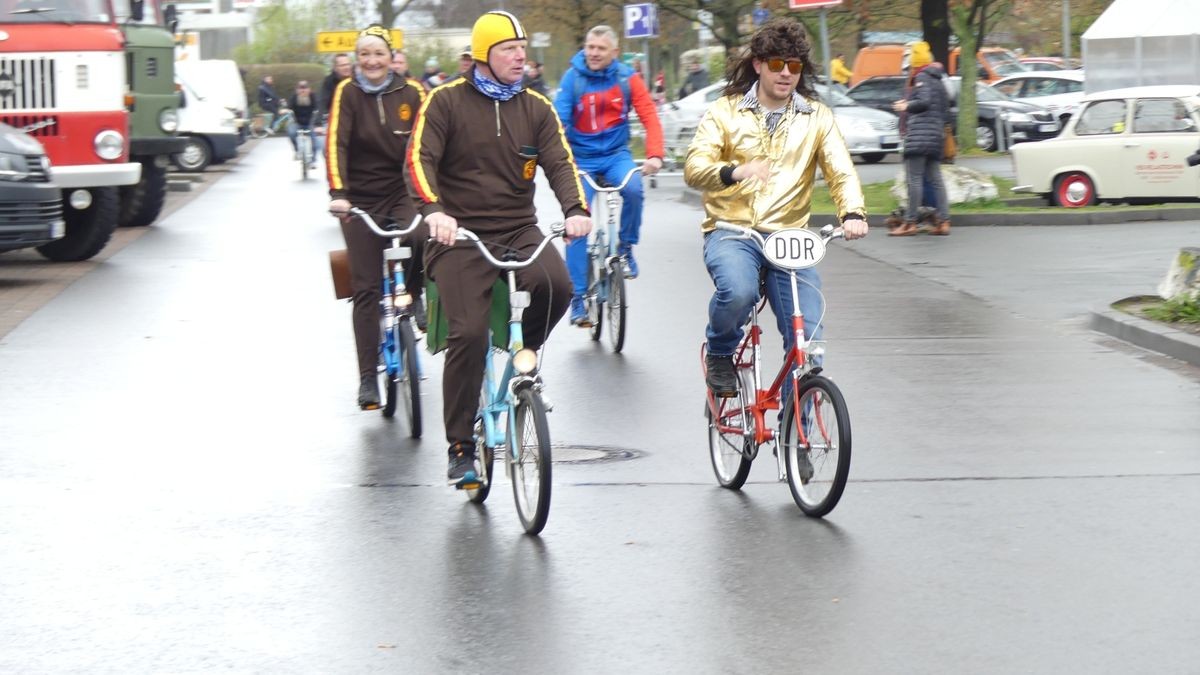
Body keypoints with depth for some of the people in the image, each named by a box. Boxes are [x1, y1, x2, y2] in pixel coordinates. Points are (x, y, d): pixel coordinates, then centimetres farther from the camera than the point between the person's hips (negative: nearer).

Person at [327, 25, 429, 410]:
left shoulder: (411, 93, -2)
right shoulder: (347, 92, -7)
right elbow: (336, 144, -17)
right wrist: (338, 194, -30)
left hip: (401, 192, 1)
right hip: (360, 200, -1)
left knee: (421, 238, -31)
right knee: (366, 289, -3)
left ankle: (412, 295, 3)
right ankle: (368, 378, 4)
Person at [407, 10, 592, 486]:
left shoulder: (536, 109, 10)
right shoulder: (445, 102, 0)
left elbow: (560, 162, 0)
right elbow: (419, 160, -10)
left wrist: (575, 209, -20)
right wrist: (434, 210, -29)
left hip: (519, 230, 3)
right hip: (460, 236, -3)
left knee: (556, 285, -28)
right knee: (468, 335, -15)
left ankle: (524, 351, 5)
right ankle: (461, 448, -1)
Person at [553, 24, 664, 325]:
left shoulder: (627, 78, -5)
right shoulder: (573, 77, -9)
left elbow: (649, 116, -9)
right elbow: (559, 120, -15)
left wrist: (655, 155, -24)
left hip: (616, 154, 0)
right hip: (581, 157, 0)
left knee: (633, 189, -31)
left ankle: (626, 248, -5)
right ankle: (578, 298, 1)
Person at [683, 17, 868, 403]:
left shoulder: (817, 118, 10)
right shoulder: (725, 112, 5)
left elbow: (841, 171, -1)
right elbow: (694, 168, -8)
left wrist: (853, 213, -23)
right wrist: (734, 172, -31)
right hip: (731, 231, -2)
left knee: (808, 337, -11)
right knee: (738, 291, -34)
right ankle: (719, 353, 0)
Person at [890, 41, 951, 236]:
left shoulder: (922, 78, -6)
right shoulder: (938, 81, 21)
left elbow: (924, 101, -19)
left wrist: (906, 106, -3)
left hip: (919, 134, -9)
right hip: (936, 136, 9)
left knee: (914, 179, -10)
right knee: (935, 179, 9)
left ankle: (910, 223, -13)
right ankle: (943, 222, 6)